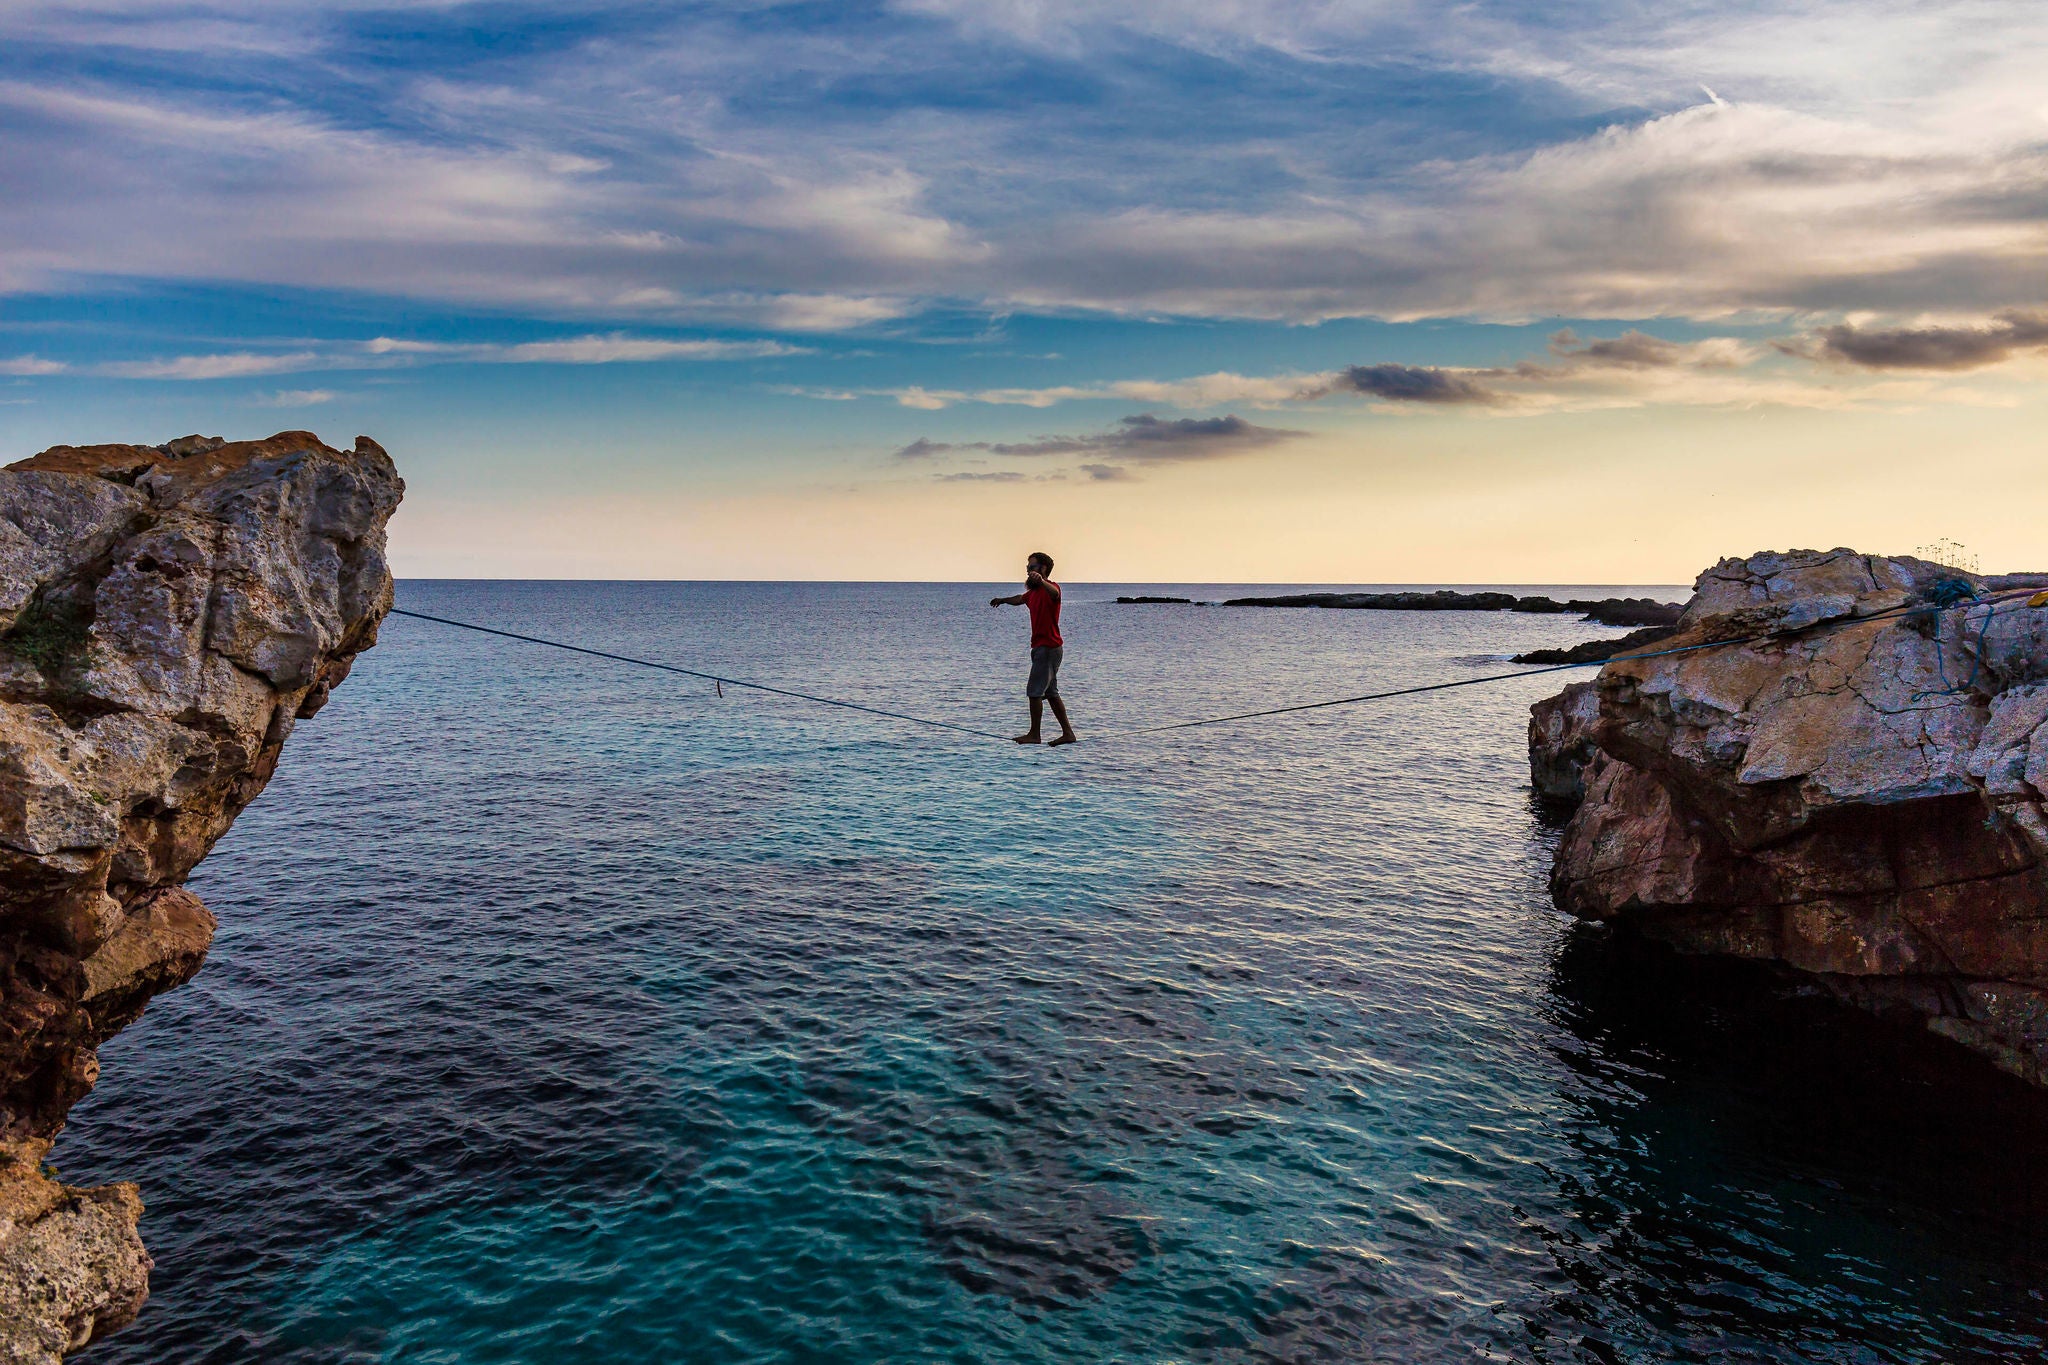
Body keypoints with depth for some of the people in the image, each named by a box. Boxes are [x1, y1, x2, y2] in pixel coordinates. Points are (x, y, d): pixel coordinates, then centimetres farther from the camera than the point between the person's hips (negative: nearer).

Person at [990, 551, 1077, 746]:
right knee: (1051, 693, 11)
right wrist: (1002, 600, 54)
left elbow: (1055, 593, -39)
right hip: (1041, 647, 10)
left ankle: (1034, 735, -3)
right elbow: (1020, 599, 40)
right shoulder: (1033, 592, 17)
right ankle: (1068, 733, 13)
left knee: (1035, 690, -8)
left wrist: (1041, 580, -59)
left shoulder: (1050, 587, -13)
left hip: (1048, 648, -10)